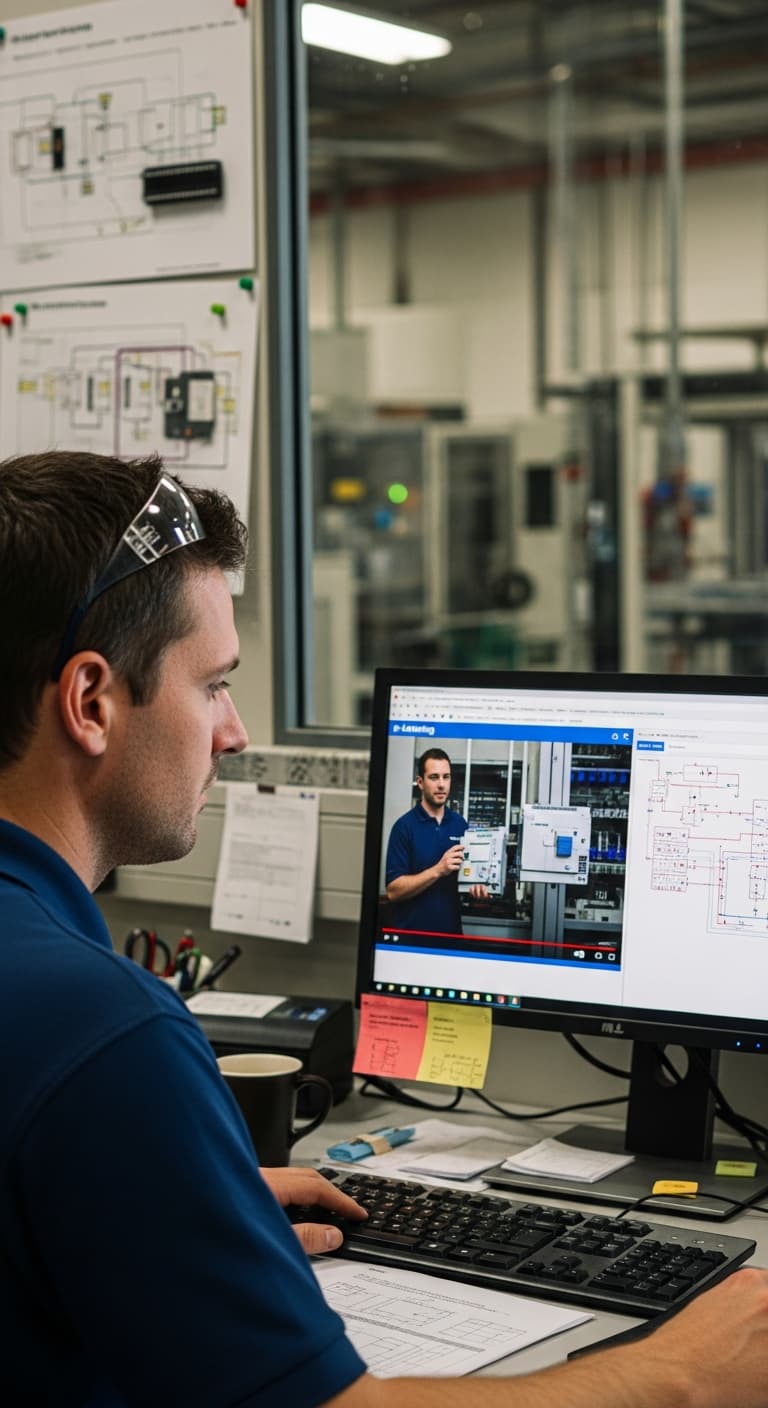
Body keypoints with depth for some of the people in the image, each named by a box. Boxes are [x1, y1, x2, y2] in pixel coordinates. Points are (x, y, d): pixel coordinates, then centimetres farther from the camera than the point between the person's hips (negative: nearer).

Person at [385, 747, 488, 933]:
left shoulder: (460, 825, 4)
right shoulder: (404, 826, -10)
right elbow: (393, 891, -16)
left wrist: (476, 887, -7)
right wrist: (438, 870, -25)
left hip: (451, 931, 4)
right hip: (411, 934, -4)